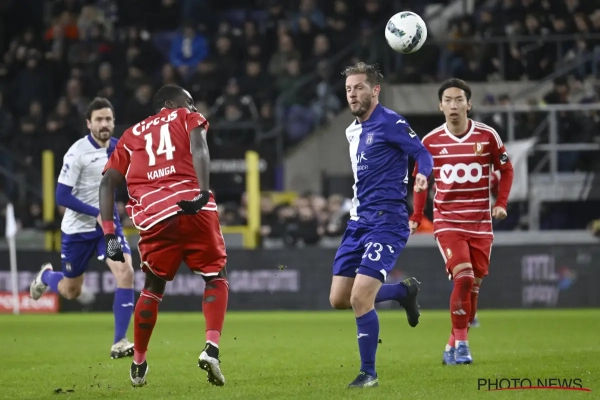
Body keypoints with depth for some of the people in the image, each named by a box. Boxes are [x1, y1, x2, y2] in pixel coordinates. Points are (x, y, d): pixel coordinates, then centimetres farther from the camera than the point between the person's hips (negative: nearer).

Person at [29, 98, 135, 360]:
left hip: (108, 223, 4)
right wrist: (97, 213, -26)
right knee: (71, 291, 11)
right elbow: (62, 196, -21)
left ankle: (119, 342, -14)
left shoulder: (117, 147, -2)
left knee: (125, 273, -20)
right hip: (78, 228, -4)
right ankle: (46, 275, 48)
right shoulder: (77, 152, -19)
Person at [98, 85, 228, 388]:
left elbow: (108, 182, 16)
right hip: (194, 209, -2)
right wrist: (204, 193, -16)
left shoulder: (132, 135, 28)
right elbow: (198, 148, -4)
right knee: (215, 277, 14)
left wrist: (109, 233, 12)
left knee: (153, 288, 22)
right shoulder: (187, 119, 19)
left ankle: (138, 365, 29)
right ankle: (211, 348, -7)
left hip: (154, 216, 3)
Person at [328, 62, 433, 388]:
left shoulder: (390, 123, -9)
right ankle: (404, 291, 29)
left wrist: (422, 175, -33)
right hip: (358, 222, 8)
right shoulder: (352, 131, 16)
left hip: (386, 222, -8)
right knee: (339, 299, 5)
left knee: (360, 298, -16)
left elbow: (422, 154, -14)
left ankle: (368, 373, -1)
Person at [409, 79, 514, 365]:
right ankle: (461, 342, -8)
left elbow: (506, 170, 8)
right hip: (447, 222, -2)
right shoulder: (430, 142, -2)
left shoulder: (487, 136, -3)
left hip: (480, 223, 2)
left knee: (473, 285, 5)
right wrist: (415, 217, 5)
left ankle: (453, 347, 21)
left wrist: (501, 203, -5)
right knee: (463, 278, -20)